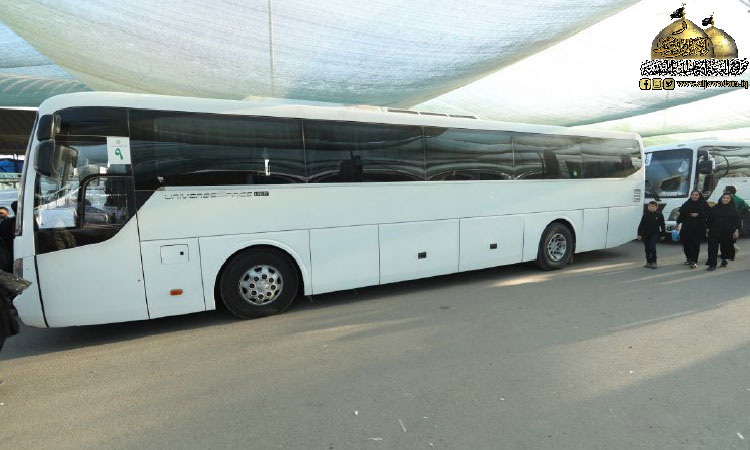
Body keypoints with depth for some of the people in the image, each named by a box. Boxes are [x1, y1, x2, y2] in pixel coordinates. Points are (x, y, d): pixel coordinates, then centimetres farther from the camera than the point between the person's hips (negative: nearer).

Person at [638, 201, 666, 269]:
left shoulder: (659, 215, -2)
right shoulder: (646, 215, -1)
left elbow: (662, 225, 6)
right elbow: (641, 225, 0)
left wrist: (662, 235, 9)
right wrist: (639, 234, -4)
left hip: (655, 234, -2)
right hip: (646, 234, 2)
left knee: (652, 247, -14)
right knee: (647, 248, 8)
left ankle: (654, 262, -1)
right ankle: (648, 262, 21)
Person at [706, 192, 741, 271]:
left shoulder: (733, 209, 4)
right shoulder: (715, 208, 4)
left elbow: (737, 220, 3)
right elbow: (710, 219, 7)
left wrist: (736, 230, -5)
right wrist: (708, 229, 4)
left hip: (728, 232, 1)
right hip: (715, 231, -1)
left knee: (725, 247, 12)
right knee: (713, 248, -7)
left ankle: (724, 259, 38)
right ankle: (712, 264, -5)